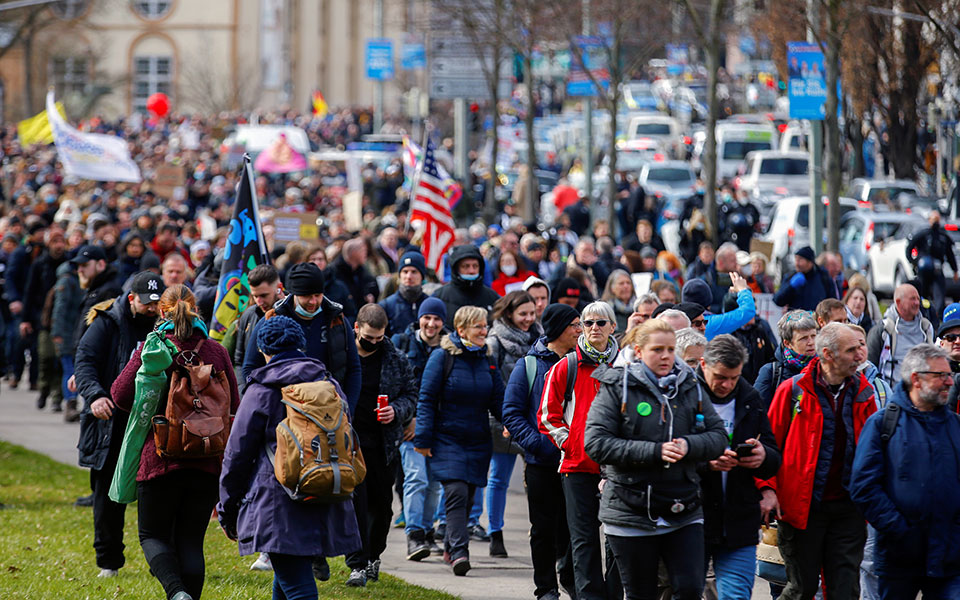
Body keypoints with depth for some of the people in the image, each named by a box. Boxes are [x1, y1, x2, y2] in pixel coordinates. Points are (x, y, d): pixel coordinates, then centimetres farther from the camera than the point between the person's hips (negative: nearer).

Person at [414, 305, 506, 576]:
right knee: (456, 493, -18)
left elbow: (498, 401, 13)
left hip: (478, 441, 5)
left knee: (467, 498, 10)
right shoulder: (442, 358, -5)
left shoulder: (486, 360, 10)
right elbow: (426, 399, -4)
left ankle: (451, 548, 26)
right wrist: (423, 439, -9)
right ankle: (458, 552, -22)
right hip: (447, 439, -5)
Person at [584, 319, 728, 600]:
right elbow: (596, 444, -14)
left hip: (684, 511, 3)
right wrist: (654, 452, -21)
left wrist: (688, 445, -16)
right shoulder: (617, 388, -4)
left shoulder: (690, 387, 7)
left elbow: (718, 436, 6)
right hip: (631, 511, -3)